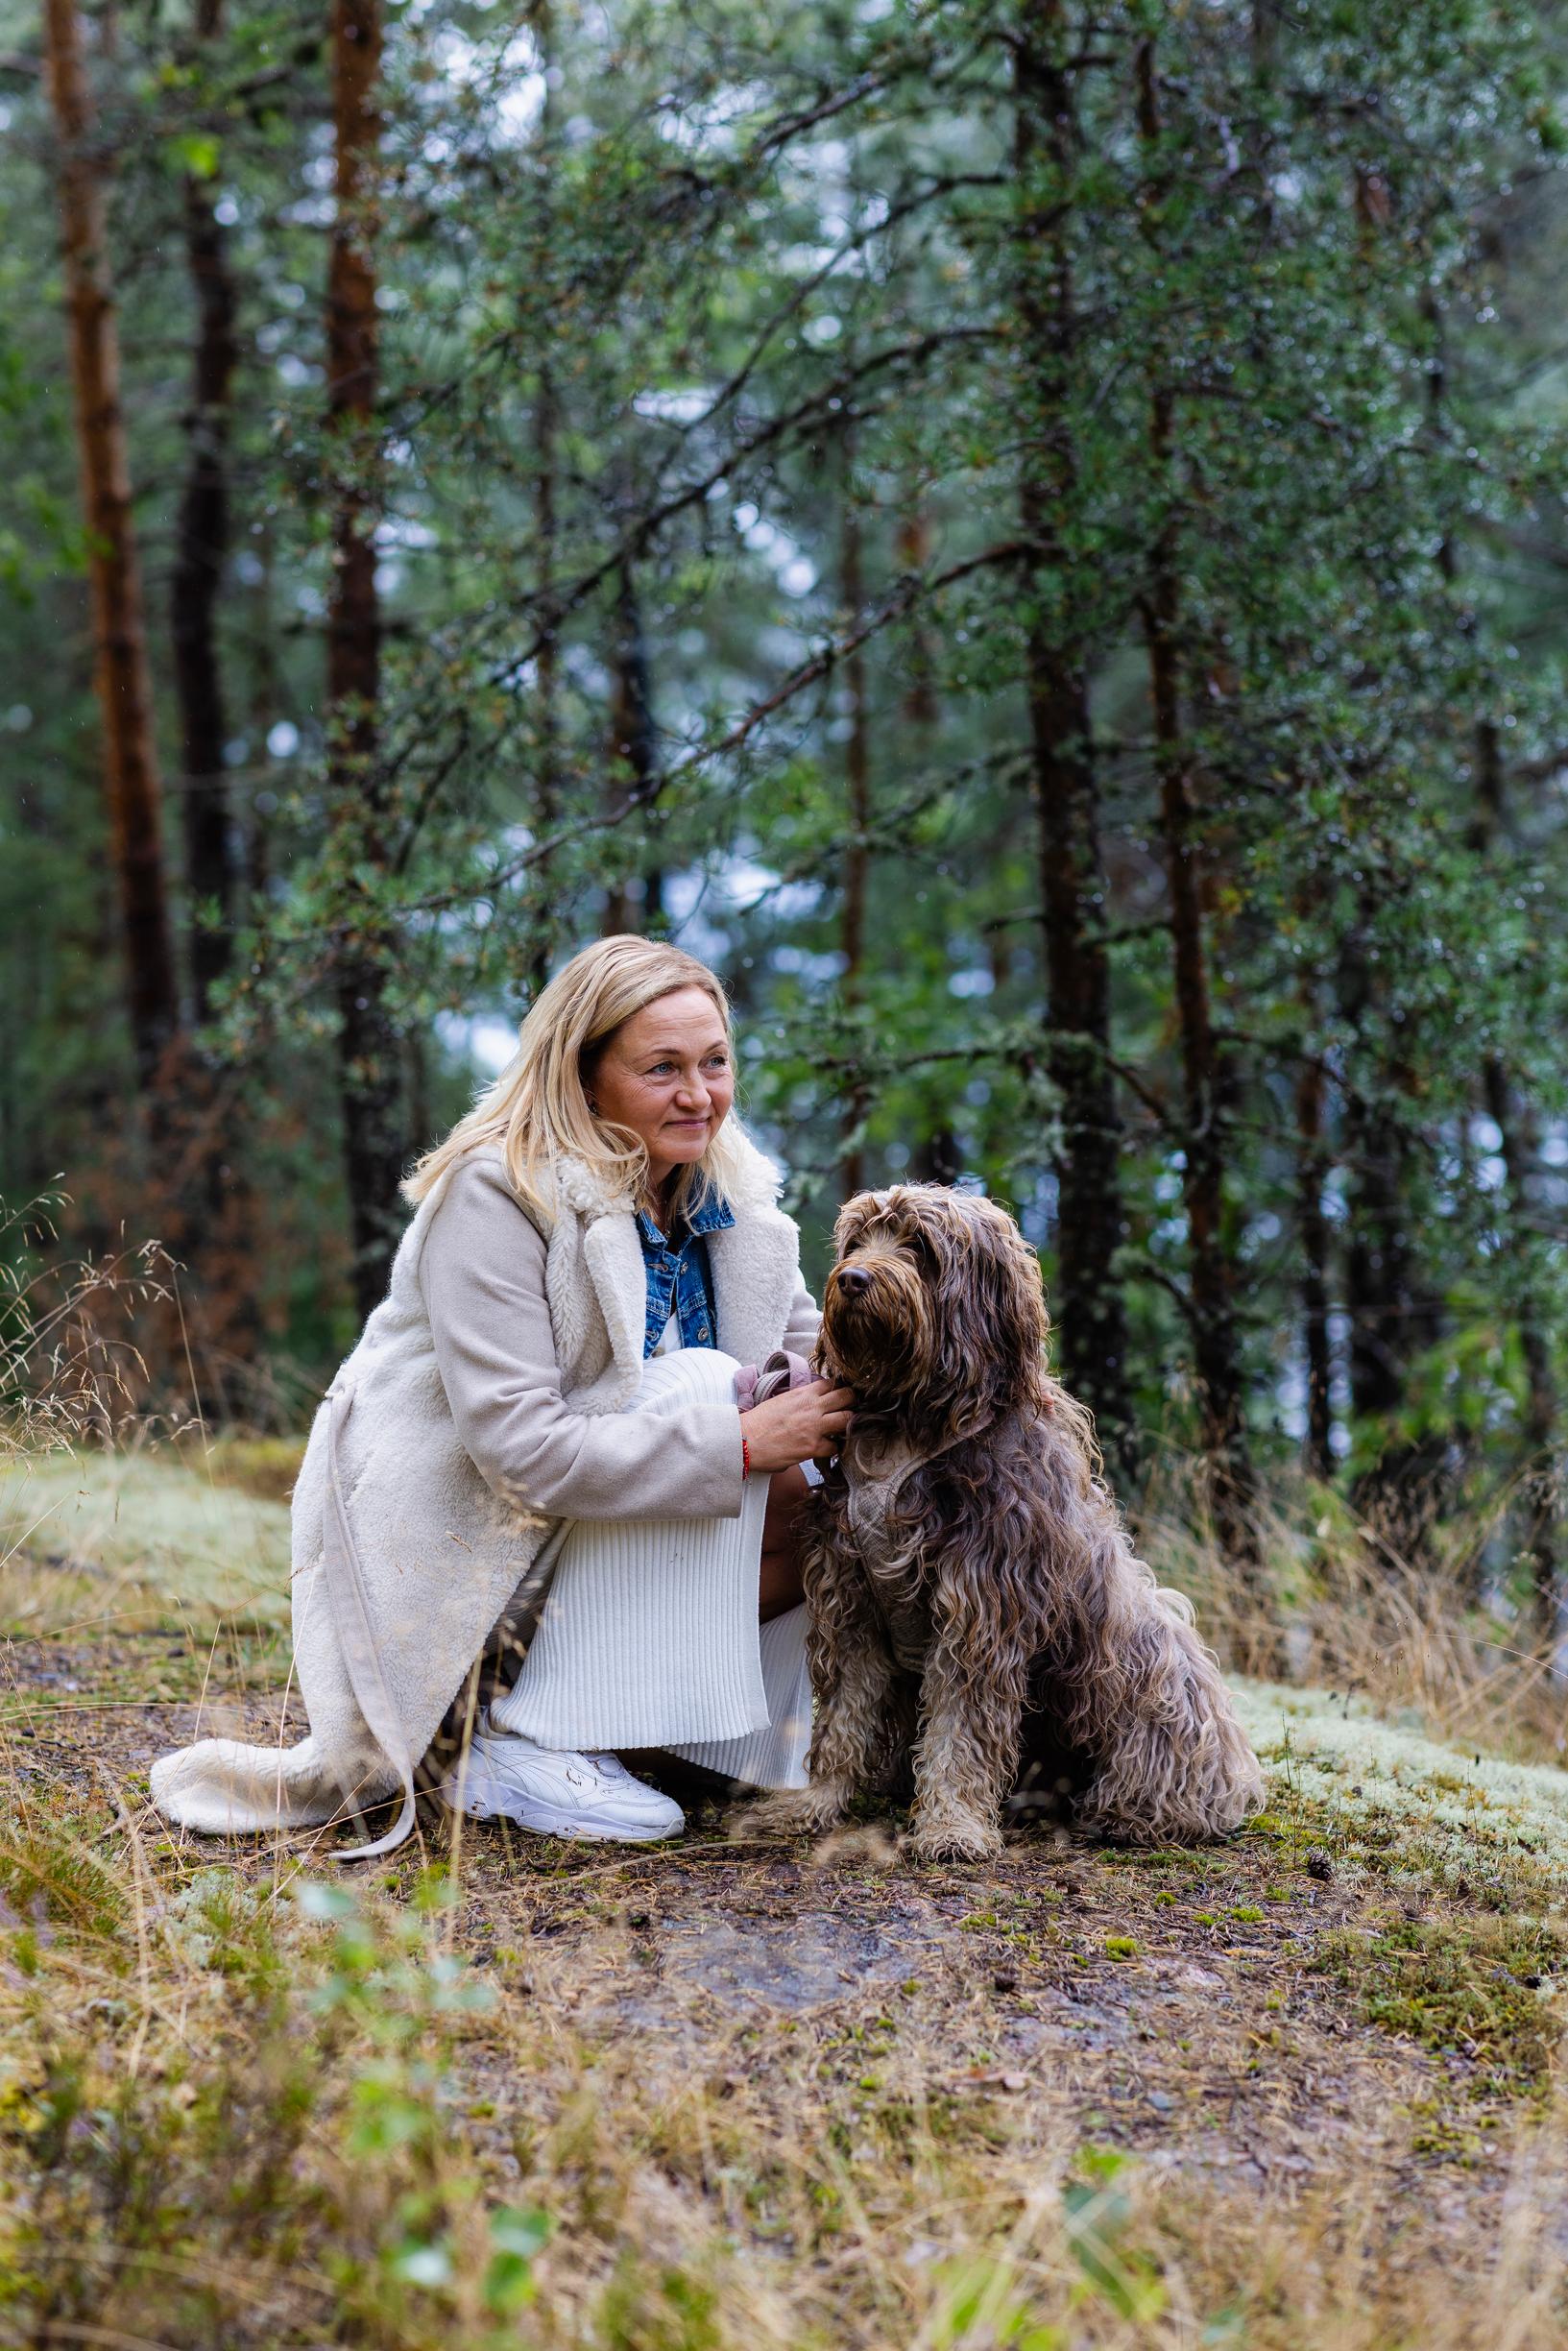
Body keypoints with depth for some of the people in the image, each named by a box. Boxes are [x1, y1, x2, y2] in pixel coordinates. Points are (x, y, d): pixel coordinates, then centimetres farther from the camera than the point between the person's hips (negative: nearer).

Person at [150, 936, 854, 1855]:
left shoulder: (732, 1195, 1)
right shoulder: (497, 1196, -22)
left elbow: (811, 1361, 2)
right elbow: (520, 1450, -29)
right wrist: (741, 1440, -30)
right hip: (434, 1544, -8)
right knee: (692, 1384, -24)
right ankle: (534, 1744, -19)